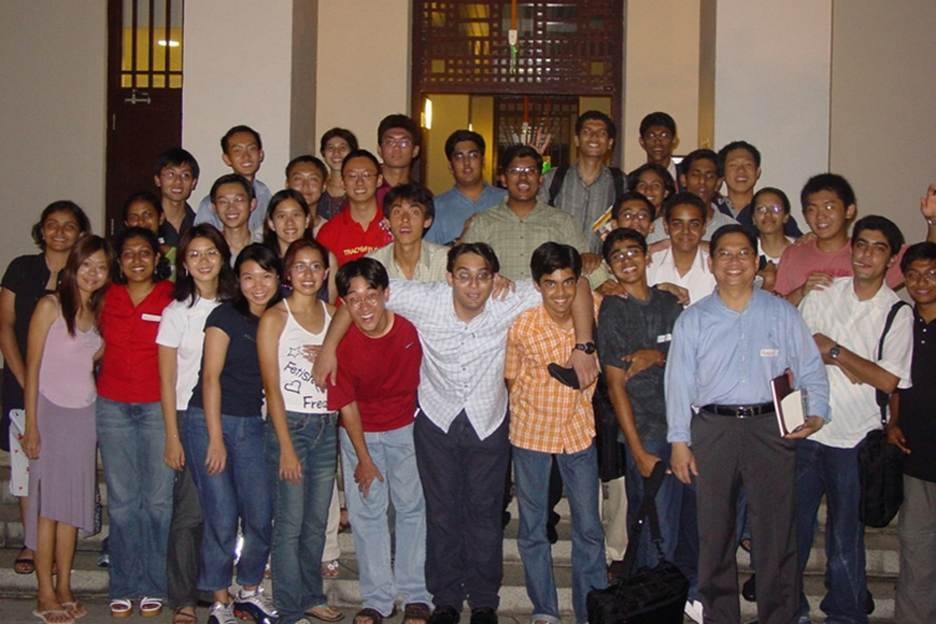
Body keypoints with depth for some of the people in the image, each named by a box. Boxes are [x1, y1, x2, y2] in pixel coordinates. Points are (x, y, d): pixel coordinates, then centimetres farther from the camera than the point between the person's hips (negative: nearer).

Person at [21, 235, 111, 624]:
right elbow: (33, 367, -8)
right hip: (50, 410, -5)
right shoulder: (50, 306, -6)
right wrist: (31, 425, -11)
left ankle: (64, 588, 15)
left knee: (74, 502, 7)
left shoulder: (99, 313, 11)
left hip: (85, 413, 5)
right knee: (48, 502, -2)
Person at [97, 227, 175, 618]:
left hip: (158, 406, -2)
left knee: (158, 498, -1)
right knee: (121, 500, 4)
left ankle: (154, 586, 10)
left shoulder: (171, 298, -1)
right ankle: (123, 588, 13)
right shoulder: (106, 298, 8)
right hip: (113, 406, 2)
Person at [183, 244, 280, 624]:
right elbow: (211, 377, -9)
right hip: (209, 421, -5)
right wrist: (216, 438, -13)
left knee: (261, 516, 3)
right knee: (222, 518, -3)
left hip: (252, 424, 5)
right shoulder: (226, 316, -6)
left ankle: (250, 592, 22)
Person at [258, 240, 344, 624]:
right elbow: (271, 386, -8)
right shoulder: (274, 318, -4)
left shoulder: (332, 315, 9)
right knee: (289, 523, -2)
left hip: (327, 427, 5)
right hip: (289, 424, -4)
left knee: (317, 523, 12)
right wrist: (286, 446, -12)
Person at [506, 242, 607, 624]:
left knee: (588, 528, 7)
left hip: (579, 431, 1)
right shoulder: (521, 325, -17)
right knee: (532, 528, 10)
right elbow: (511, 380, -2)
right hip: (531, 433, -1)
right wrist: (529, 414, 3)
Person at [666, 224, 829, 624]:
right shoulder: (692, 320, 7)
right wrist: (679, 441, 1)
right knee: (715, 531, 9)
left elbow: (810, 370, 7)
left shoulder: (783, 314, 6)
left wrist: (815, 414, -9)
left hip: (771, 428, -1)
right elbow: (679, 382, 6)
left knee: (776, 530, 1)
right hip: (712, 429, 1)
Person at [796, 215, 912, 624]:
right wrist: (852, 367, -11)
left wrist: (835, 351, -11)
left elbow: (889, 382, -9)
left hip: (855, 439, -1)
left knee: (845, 536, 7)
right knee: (793, 526, 7)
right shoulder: (821, 295, 4)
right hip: (806, 428, 2)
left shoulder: (898, 313, -2)